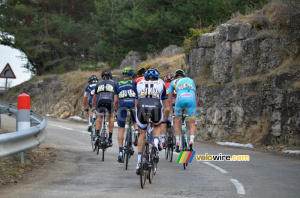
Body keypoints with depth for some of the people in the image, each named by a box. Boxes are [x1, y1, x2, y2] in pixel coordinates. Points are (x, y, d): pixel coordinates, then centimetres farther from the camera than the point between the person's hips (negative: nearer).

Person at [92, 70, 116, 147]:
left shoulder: (99, 84, 31)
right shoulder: (113, 83, 26)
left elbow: (94, 97, 42)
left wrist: (93, 107, 57)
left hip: (100, 101, 1)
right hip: (109, 101, -1)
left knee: (99, 117, 26)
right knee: (111, 117, 23)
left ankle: (97, 135, 8)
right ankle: (110, 139, 17)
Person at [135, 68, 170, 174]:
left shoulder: (139, 84, 27)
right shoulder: (161, 84, 24)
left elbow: (136, 105, 30)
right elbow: (167, 108, 26)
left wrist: (137, 118, 44)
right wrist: (165, 119, 43)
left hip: (141, 110, 1)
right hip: (156, 109, -1)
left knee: (142, 134, 22)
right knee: (157, 126, 31)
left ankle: (139, 163, 16)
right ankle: (155, 145, 4)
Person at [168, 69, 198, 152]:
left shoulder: (173, 82, 30)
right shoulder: (190, 80, 35)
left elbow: (169, 98, 29)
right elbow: (196, 94, 38)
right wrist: (196, 107, 45)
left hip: (180, 98, -1)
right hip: (191, 99, 1)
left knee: (177, 121, 18)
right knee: (192, 123, 10)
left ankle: (177, 145, 11)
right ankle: (191, 143, -9)